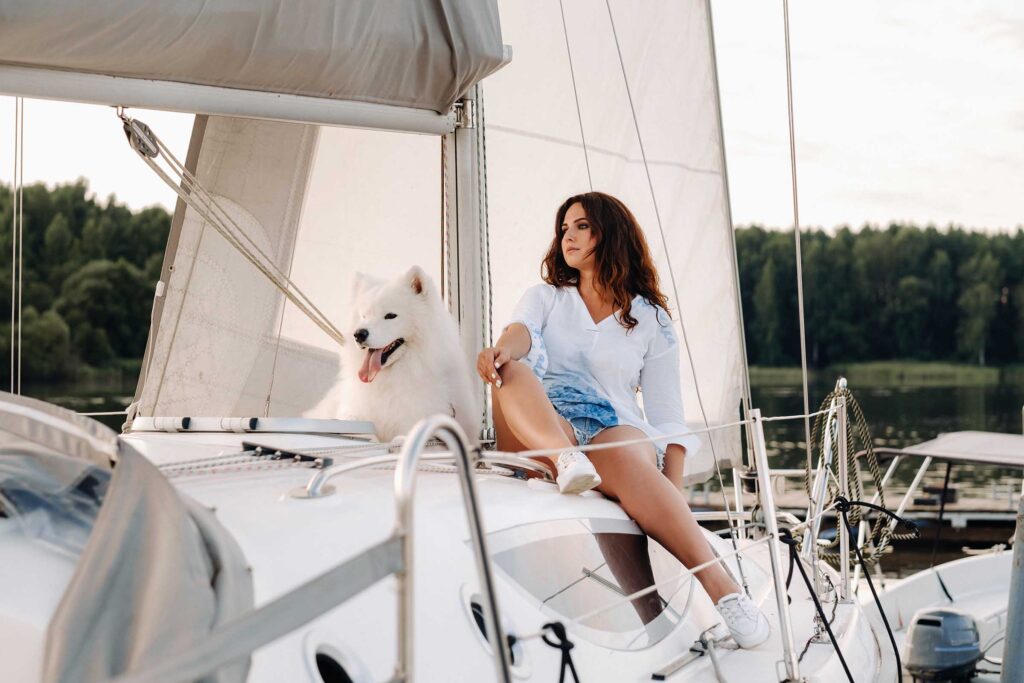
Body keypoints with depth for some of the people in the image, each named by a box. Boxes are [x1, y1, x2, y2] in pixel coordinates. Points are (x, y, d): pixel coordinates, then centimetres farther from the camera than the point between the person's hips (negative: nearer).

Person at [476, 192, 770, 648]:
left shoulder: (651, 319, 18)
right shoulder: (544, 298, 23)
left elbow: (667, 417, 11)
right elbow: (522, 331, -2)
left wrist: (675, 493, -5)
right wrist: (500, 349, -28)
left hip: (616, 428, -1)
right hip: (539, 432, 2)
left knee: (626, 457, -38)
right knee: (511, 371, -29)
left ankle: (718, 583, -51)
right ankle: (567, 461, -56)